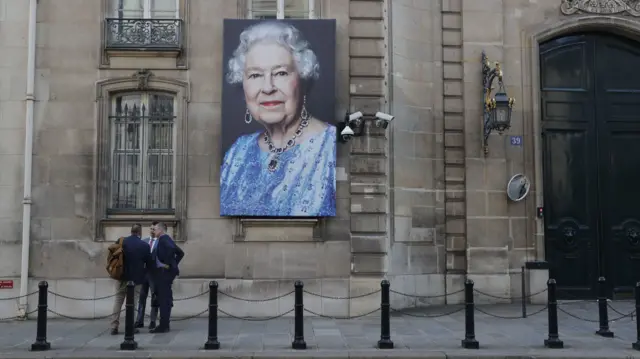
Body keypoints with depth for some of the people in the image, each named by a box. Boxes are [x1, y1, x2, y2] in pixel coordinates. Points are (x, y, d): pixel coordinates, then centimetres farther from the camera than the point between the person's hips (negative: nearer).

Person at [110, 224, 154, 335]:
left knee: (118, 301, 9)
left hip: (122, 276, 2)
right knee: (132, 303, 6)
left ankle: (114, 326, 8)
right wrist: (143, 273, 18)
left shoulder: (121, 242, -2)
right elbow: (149, 263, -2)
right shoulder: (144, 246, -10)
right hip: (136, 278, -2)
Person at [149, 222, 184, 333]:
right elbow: (180, 253, 24)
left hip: (164, 272, -10)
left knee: (164, 300, -7)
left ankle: (163, 326, -5)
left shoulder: (164, 238, -10)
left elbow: (171, 248, -31)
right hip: (165, 272, 10)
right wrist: (174, 264, 17)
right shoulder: (166, 239, 18)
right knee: (165, 299, 12)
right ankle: (164, 325, 17)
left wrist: (167, 264, -21)